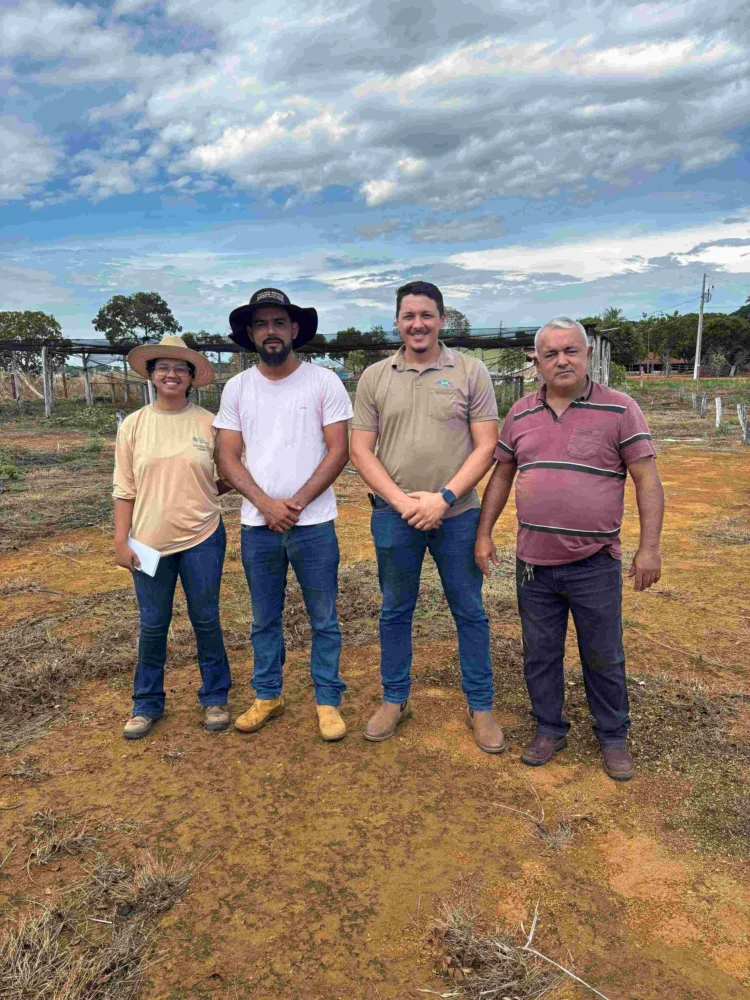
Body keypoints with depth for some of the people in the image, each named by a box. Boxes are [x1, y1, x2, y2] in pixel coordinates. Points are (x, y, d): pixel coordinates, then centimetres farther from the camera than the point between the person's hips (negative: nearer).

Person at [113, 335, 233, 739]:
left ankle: (215, 697, 28)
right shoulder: (134, 425, 1)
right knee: (153, 626, 12)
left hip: (202, 538, 0)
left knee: (206, 620, 11)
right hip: (150, 542, 1)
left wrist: (201, 494, -8)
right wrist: (121, 541, -2)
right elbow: (124, 489, 2)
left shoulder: (209, 423, -2)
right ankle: (147, 703, 30)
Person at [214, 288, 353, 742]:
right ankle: (268, 695, 33)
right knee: (264, 619, 16)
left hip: (314, 522, -2)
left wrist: (297, 502, -13)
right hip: (257, 524, 3)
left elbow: (339, 451, -6)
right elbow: (228, 457, 2)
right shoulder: (237, 387, 5)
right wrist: (266, 504, -12)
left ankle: (328, 701, 24)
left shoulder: (324, 381, -3)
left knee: (324, 619, 7)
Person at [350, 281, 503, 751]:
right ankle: (395, 700, 32)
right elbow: (361, 450, 0)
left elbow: (486, 446, -5)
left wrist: (444, 498, -15)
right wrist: (402, 501, -12)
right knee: (395, 611, 14)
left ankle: (481, 707, 26)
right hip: (394, 515, 2)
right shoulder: (374, 377, 3)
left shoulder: (471, 371, -1)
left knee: (469, 612, 9)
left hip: (457, 514, -1)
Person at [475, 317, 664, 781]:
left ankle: (614, 737, 33)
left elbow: (647, 480, -7)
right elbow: (501, 475, 12)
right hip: (534, 563, 4)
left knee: (603, 658, 11)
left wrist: (650, 547, -12)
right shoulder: (521, 413, 5)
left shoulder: (619, 409, -6)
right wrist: (484, 533, 8)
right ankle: (550, 730, 34)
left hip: (595, 564, -3)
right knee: (540, 655, 15)